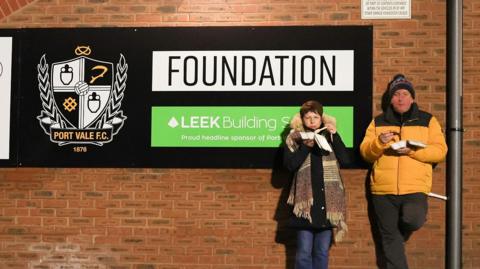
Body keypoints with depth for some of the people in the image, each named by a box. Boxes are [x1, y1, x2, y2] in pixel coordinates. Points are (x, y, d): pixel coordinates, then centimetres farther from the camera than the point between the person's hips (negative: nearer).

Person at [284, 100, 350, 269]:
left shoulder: (329, 136, 10)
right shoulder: (295, 138, 5)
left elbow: (345, 159, -3)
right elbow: (289, 165, -7)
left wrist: (334, 135, -9)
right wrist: (305, 147, -16)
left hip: (327, 200, 2)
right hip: (305, 200, -2)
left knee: (322, 251, 7)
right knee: (304, 252, -2)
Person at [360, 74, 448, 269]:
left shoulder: (427, 120, 8)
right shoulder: (378, 122, 12)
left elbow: (440, 151, -1)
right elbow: (365, 153, 7)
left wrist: (412, 150, -15)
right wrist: (379, 142, -14)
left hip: (415, 187, -2)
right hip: (383, 189, 2)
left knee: (412, 220, -26)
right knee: (389, 238, 4)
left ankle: (399, 235, 10)